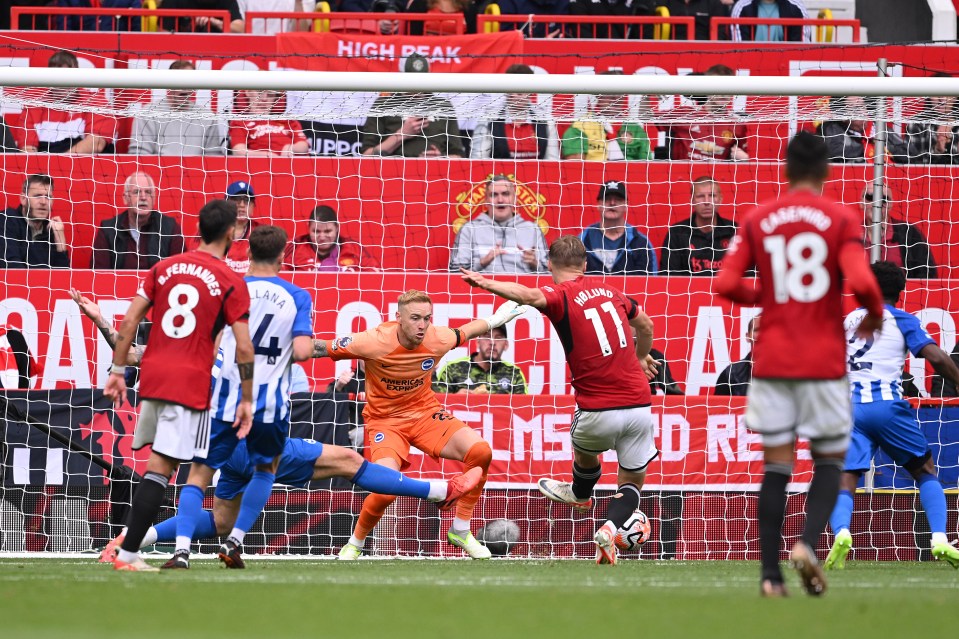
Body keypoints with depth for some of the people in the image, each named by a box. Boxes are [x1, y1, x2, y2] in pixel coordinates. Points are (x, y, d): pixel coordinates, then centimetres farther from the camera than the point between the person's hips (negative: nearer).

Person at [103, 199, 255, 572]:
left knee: (157, 462, 19)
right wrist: (247, 401, 0)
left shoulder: (164, 268, 10)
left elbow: (129, 321, 6)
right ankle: (128, 553, -9)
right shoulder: (231, 283, -2)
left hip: (152, 375, 5)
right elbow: (244, 349, -6)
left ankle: (128, 541, 15)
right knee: (160, 468, -5)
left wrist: (118, 370, 10)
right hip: (191, 384, -5)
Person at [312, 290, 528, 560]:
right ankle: (354, 544, 4)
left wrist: (494, 321, 26)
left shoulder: (438, 340, -13)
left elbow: (466, 331, 12)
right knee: (387, 490, -27)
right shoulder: (375, 342, -25)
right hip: (384, 420, -4)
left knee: (480, 451, -18)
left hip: (425, 413, 4)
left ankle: (461, 531, 0)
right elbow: (322, 348, -14)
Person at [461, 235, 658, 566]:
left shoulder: (561, 295, -8)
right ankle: (609, 529, -13)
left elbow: (530, 296, -34)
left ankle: (581, 494, 59)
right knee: (632, 480, 13)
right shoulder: (607, 290, 12)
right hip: (639, 403, 3)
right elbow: (645, 325, 30)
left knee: (584, 451, 31)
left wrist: (486, 283, -47)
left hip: (598, 410, -3)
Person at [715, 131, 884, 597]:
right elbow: (861, 283, -17)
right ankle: (808, 543, -14)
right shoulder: (842, 219, -4)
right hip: (824, 362, -2)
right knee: (830, 460, 11)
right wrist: (875, 315, 4)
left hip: (771, 361, 2)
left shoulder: (757, 220, 4)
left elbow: (726, 284, -2)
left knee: (776, 466, 6)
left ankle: (770, 573, -2)